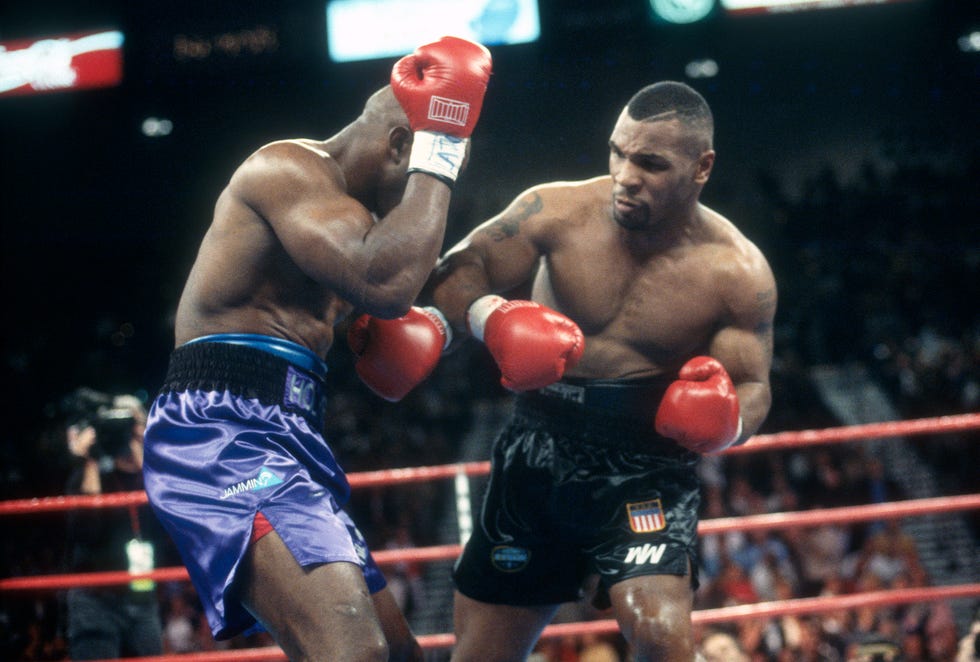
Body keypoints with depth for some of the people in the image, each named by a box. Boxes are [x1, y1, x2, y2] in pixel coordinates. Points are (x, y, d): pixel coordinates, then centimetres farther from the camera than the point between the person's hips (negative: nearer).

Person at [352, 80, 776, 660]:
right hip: (538, 455, 3)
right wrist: (494, 318, -29)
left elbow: (752, 387, -4)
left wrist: (726, 421, -27)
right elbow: (452, 277, -7)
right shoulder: (557, 212, -10)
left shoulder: (737, 272, -11)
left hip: (648, 466, -2)